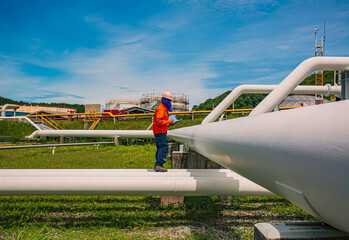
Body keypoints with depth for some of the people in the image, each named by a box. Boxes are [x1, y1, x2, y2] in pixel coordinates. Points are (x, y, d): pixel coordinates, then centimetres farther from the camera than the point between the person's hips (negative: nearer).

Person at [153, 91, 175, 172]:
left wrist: (170, 123, 12)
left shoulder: (164, 109, 22)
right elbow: (158, 121, -22)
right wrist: (168, 122, -18)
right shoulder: (160, 108, -12)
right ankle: (158, 165, -15)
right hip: (160, 132, -11)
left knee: (160, 148, 11)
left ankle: (158, 165, 14)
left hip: (161, 132, 11)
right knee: (164, 148, -14)